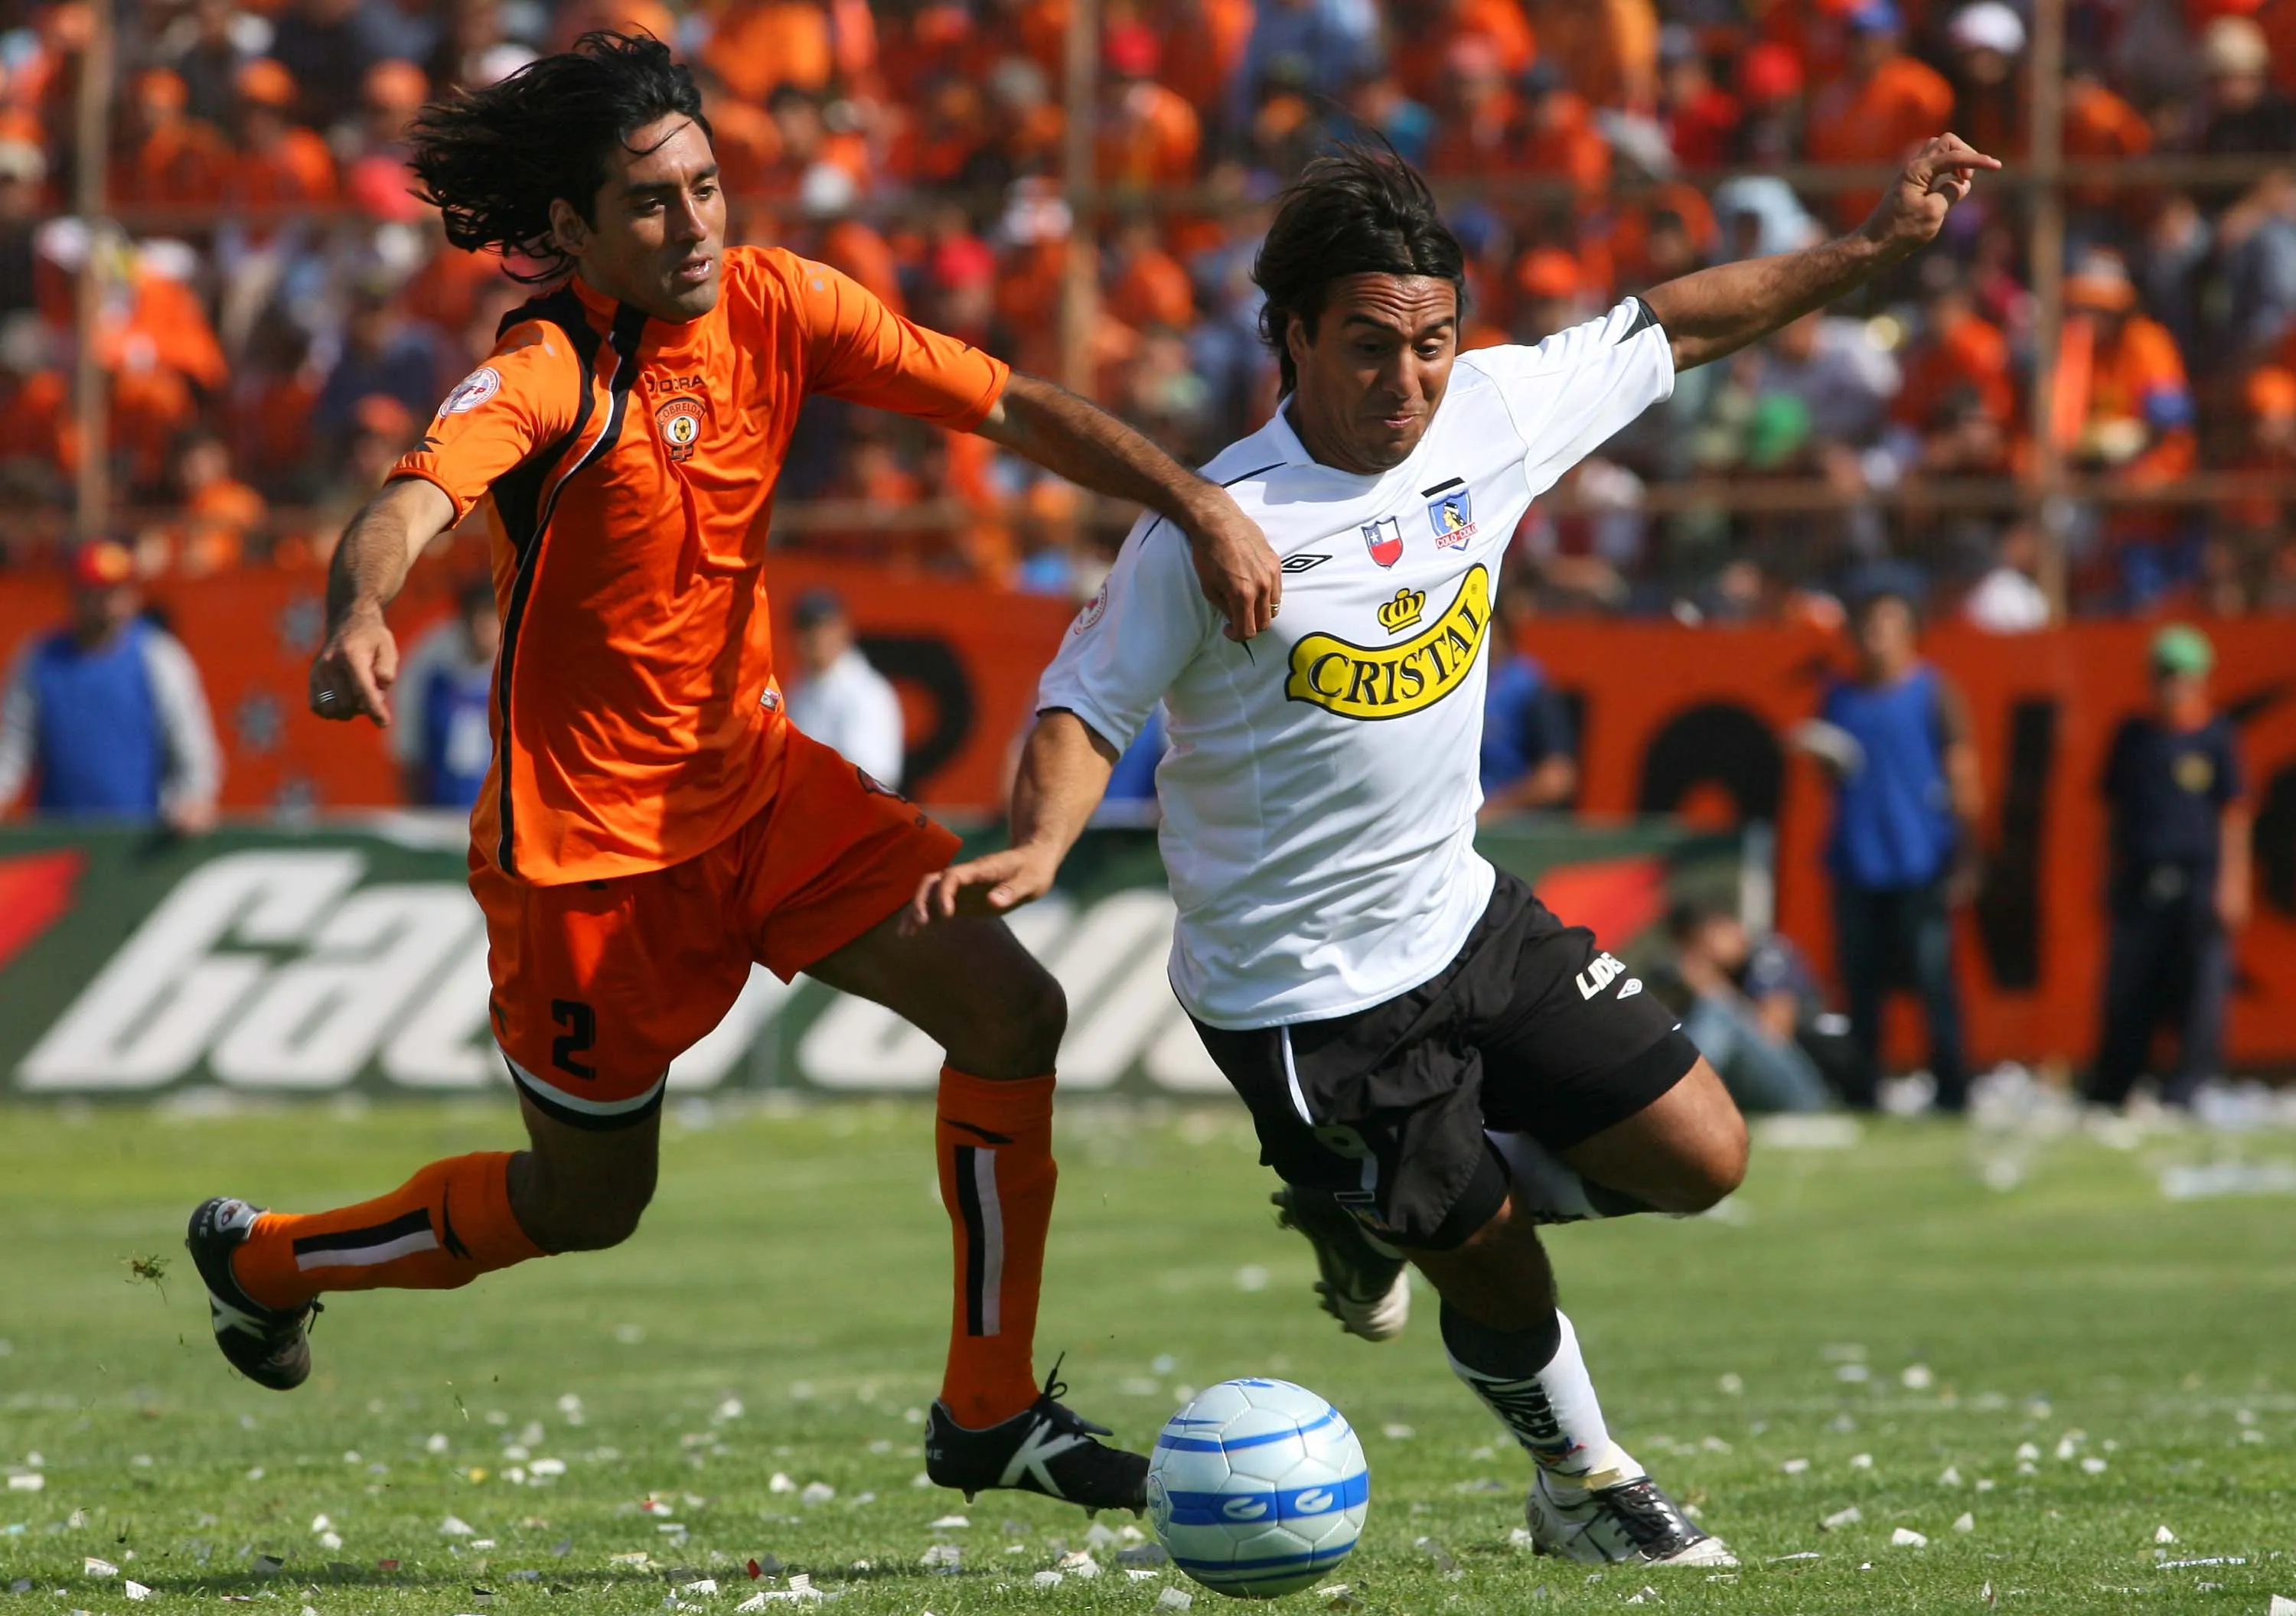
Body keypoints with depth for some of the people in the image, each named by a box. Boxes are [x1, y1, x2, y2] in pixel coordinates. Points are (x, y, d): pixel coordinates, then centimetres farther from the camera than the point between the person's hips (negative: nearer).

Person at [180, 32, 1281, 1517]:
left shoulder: (775, 308, -6)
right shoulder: (545, 377, -23)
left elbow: (1009, 405, -8)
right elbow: (416, 500, -42)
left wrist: (1199, 505, -21)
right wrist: (361, 614, -65)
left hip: (755, 779, 6)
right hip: (588, 838, -6)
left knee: (1012, 1015, -8)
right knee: (587, 1203, 9)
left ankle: (990, 1416, 5)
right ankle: (263, 1258, 36)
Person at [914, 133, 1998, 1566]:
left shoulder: (1489, 416, -6)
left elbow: (1668, 331, 7)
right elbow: (1089, 703, -14)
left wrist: (1877, 245, 8)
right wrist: (1042, 844, -32)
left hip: (1460, 912, 6)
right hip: (1302, 990, -6)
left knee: (1701, 1159, 4)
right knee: (1499, 1275, 3)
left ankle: (1376, 1206, 24)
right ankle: (1584, 1486, 32)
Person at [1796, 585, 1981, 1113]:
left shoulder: (1932, 692, 0)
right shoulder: (1841, 697, 14)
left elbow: (1962, 778, -2)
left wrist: (1964, 860, -10)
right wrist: (1815, 751, 1)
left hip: (1920, 865, -5)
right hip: (1856, 865, 5)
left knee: (1933, 980, -8)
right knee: (1860, 985, 5)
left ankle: (1952, 1094, -6)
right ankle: (1862, 1096, 10)